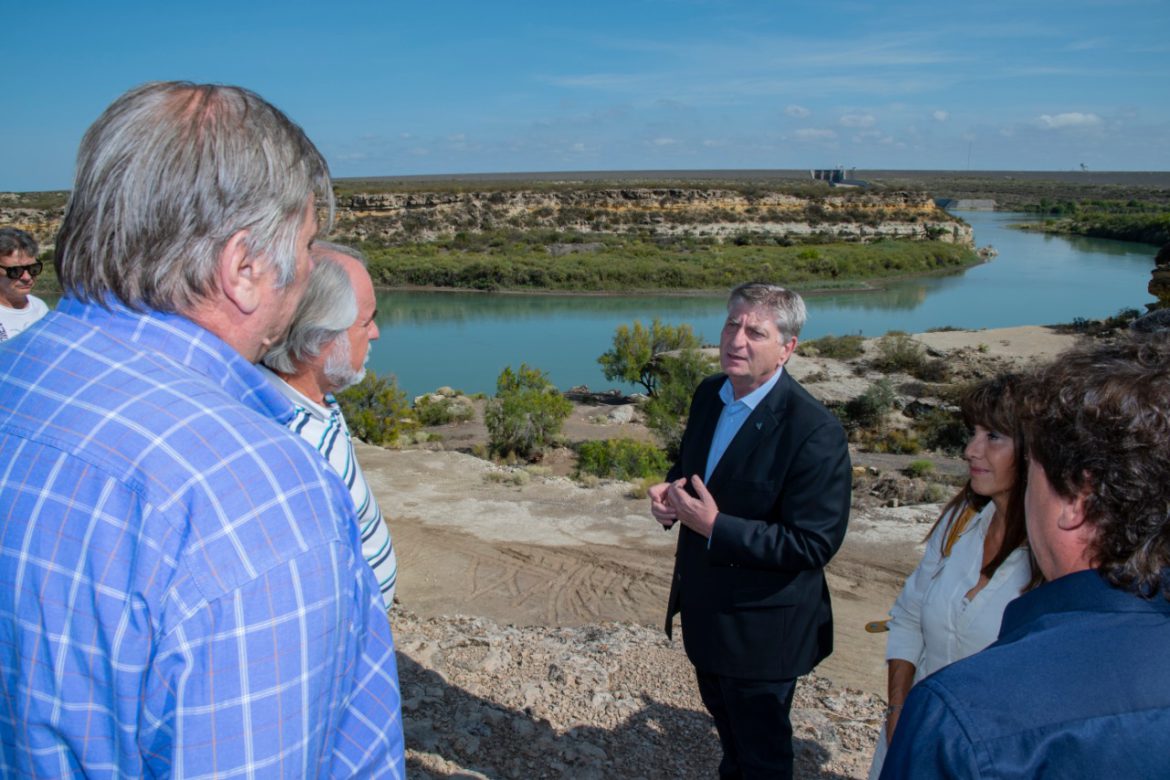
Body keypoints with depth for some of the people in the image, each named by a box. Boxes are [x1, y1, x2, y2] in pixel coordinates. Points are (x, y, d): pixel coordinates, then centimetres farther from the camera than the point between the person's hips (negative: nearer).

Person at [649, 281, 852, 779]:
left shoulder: (814, 432, -27)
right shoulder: (709, 394, -3)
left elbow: (814, 544, -26)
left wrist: (715, 527, -30)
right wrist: (670, 491, -10)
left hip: (761, 624, -7)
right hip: (704, 608, 7)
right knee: (725, 720, 31)